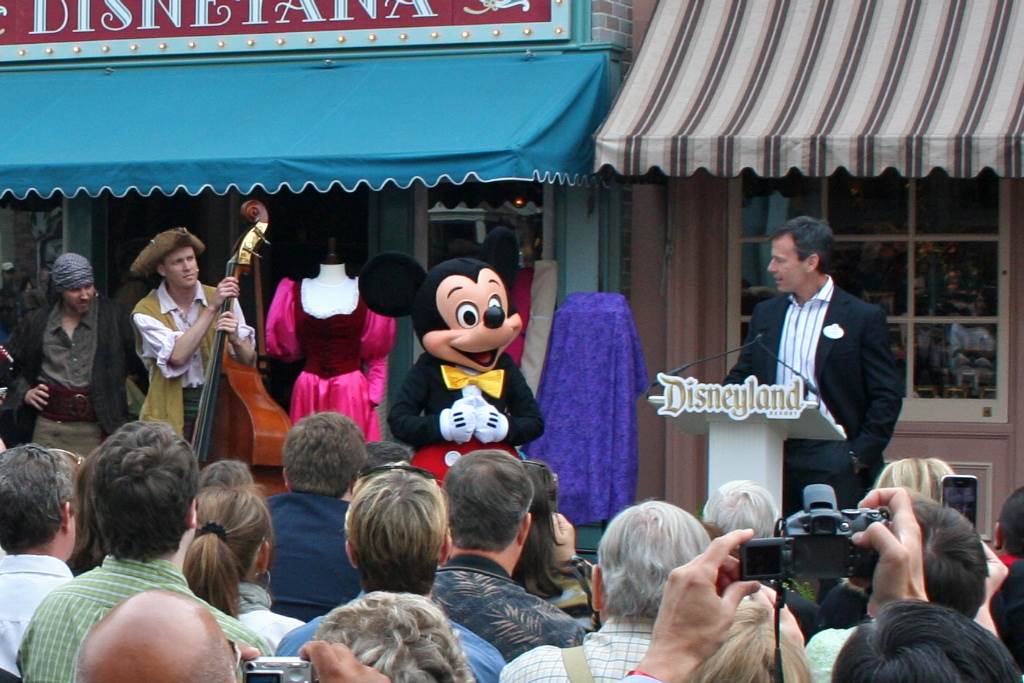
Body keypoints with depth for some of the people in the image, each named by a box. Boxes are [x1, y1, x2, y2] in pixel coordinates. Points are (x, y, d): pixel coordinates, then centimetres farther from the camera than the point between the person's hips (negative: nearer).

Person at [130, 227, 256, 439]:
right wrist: (211, 308, -20)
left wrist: (234, 340, -19)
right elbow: (177, 356, -20)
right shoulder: (146, 311, -4)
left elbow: (248, 360, 2)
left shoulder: (223, 299, 3)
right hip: (172, 413, -2)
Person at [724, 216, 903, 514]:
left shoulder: (864, 318, -1)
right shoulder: (765, 314, 15)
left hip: (832, 459, -4)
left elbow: (887, 396, -3)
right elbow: (741, 377, 19)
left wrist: (859, 456, -9)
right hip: (775, 457, 5)